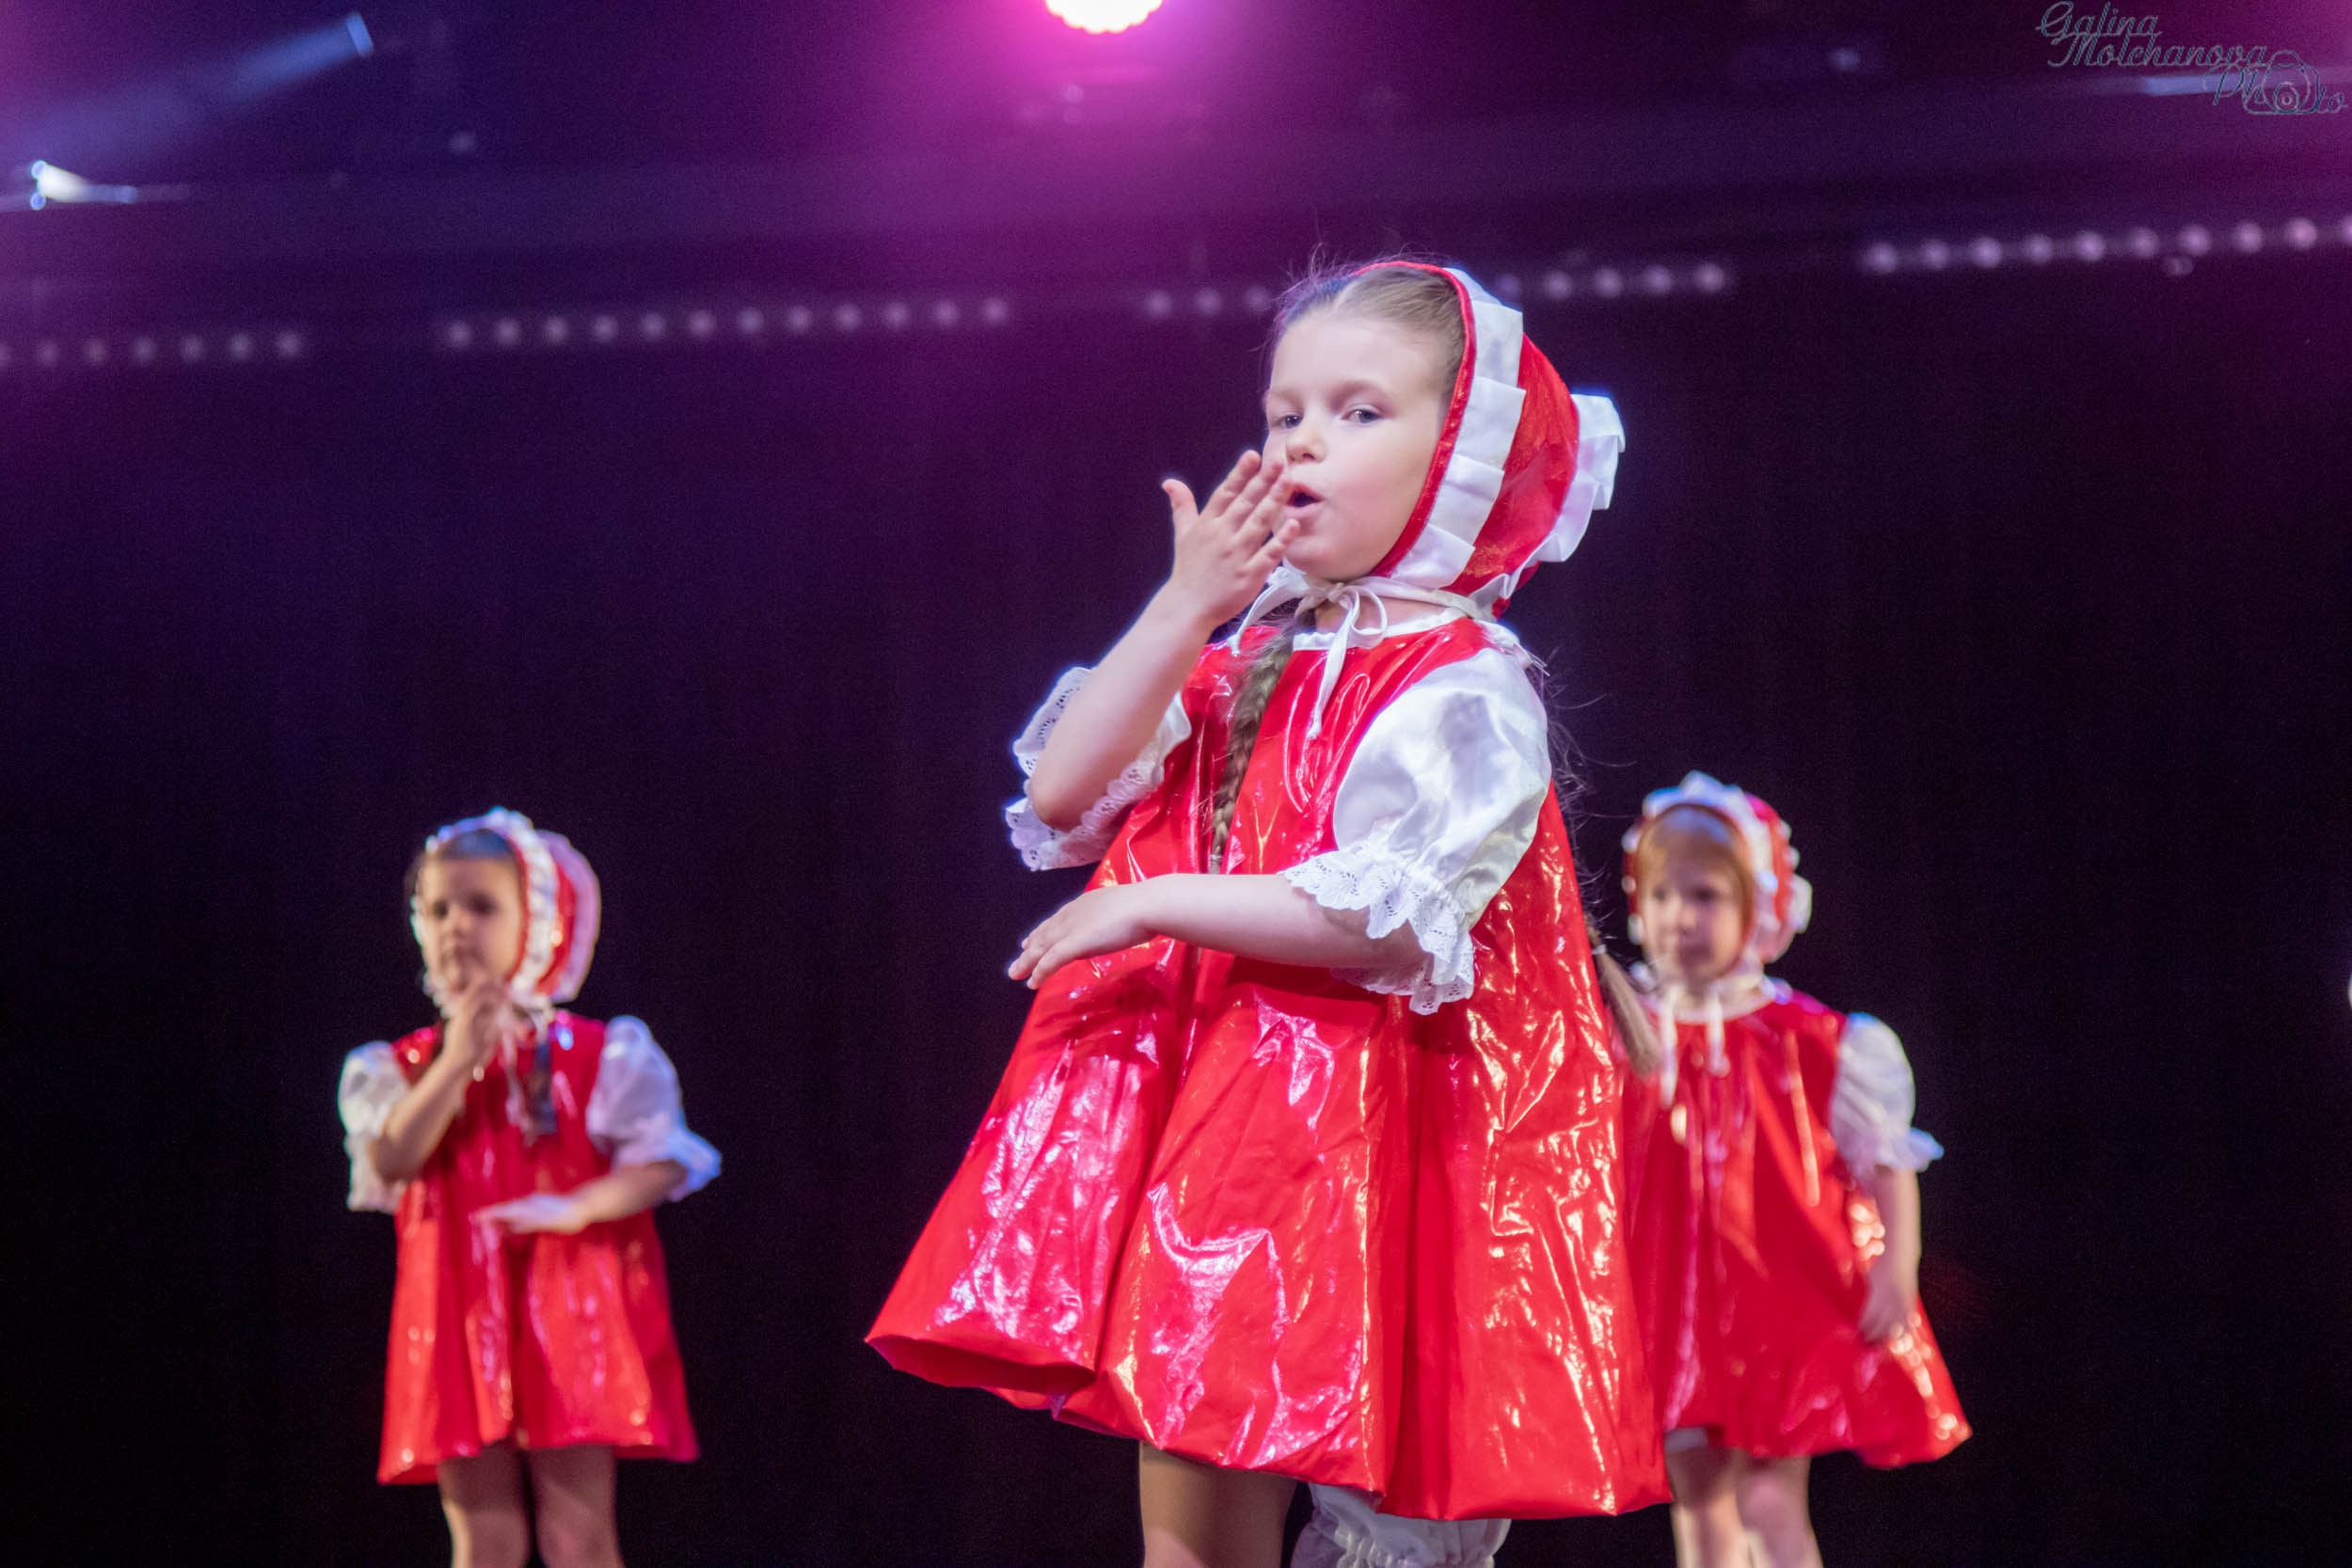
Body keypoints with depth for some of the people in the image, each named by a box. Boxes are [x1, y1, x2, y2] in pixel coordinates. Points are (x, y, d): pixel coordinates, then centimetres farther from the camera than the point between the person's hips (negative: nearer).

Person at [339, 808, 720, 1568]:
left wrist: (577, 1207, -23)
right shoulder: (401, 1068, 8)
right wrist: (458, 1061, -16)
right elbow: (392, 1161, -10)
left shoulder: (602, 1054, 2)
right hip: (461, 1324, 2)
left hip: (569, 1310, -2)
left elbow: (662, 1162, -7)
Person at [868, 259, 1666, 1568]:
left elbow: (1388, 916, -20)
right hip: (1207, 1129, 8)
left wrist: (1155, 904, -13)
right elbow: (1062, 794, 5)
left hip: (1361, 1142, -8)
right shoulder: (1245, 665, 16)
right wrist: (1187, 609, -3)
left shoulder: (1463, 687, -7)